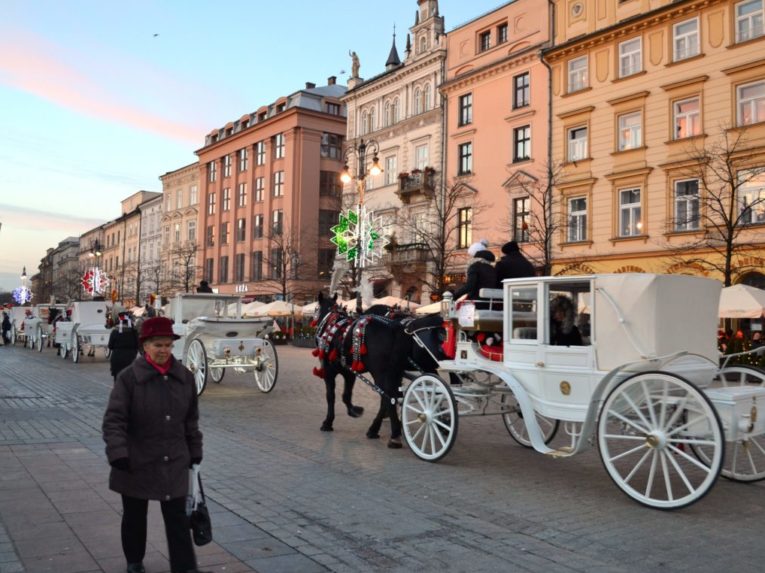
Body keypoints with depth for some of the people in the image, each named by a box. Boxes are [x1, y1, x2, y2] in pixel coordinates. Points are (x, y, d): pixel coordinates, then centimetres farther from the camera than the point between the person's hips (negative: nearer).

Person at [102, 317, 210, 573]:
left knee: (178, 518, 4)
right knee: (134, 517, 17)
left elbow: (191, 420, 9)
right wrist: (118, 454, -24)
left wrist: (194, 452, 11)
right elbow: (114, 420, -14)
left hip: (174, 463, 2)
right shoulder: (128, 377, -13)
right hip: (137, 463, -2)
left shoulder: (185, 377, 0)